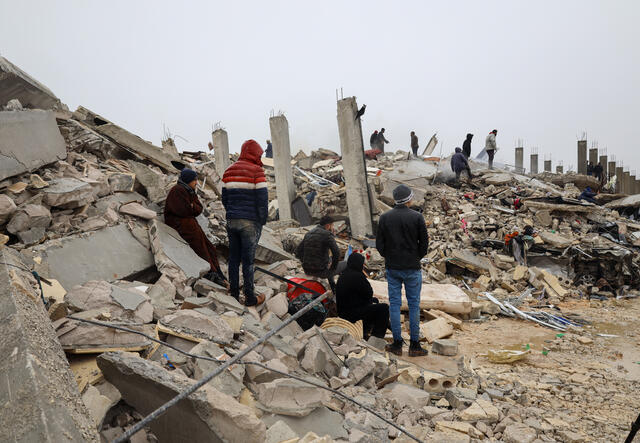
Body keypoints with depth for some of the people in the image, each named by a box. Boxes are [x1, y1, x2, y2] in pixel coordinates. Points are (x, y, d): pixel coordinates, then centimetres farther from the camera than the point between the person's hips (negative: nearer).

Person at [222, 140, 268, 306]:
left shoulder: (229, 171, 9)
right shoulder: (257, 171, -10)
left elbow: (224, 198, 12)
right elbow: (262, 200, -13)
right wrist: (263, 221, -2)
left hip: (231, 221, 6)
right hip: (250, 223, -5)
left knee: (233, 258, 14)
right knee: (248, 260, 1)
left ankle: (234, 293, 23)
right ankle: (250, 298, 9)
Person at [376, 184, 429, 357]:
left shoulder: (384, 217, -1)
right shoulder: (417, 217, -9)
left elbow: (379, 244, 0)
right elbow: (424, 243, -5)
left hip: (392, 268, 2)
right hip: (412, 268, -2)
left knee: (394, 304, 9)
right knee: (414, 305, 6)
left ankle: (397, 344, 12)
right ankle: (414, 345, 10)